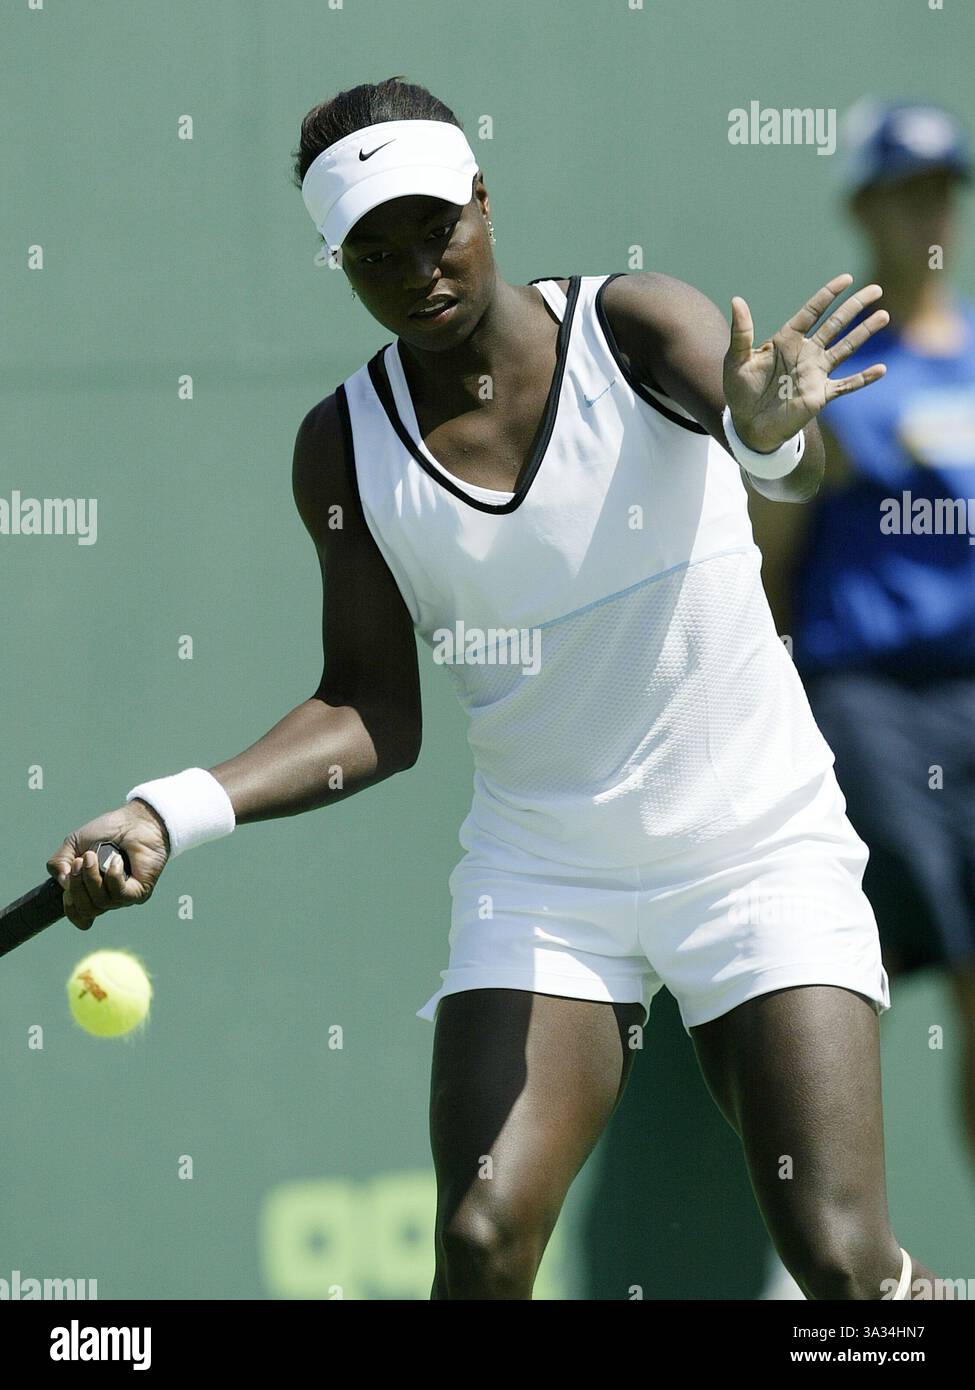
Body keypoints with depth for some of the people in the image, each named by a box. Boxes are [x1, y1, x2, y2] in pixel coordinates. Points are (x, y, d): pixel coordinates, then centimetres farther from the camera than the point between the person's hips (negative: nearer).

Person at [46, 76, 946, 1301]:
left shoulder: (636, 326, -11)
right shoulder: (344, 448, -3)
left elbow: (792, 476, -30)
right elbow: (373, 717, -1)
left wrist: (771, 432, -56)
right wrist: (175, 811, -17)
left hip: (759, 852, -2)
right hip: (544, 881, 2)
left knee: (845, 1266, -13)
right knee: (481, 1243, -17)